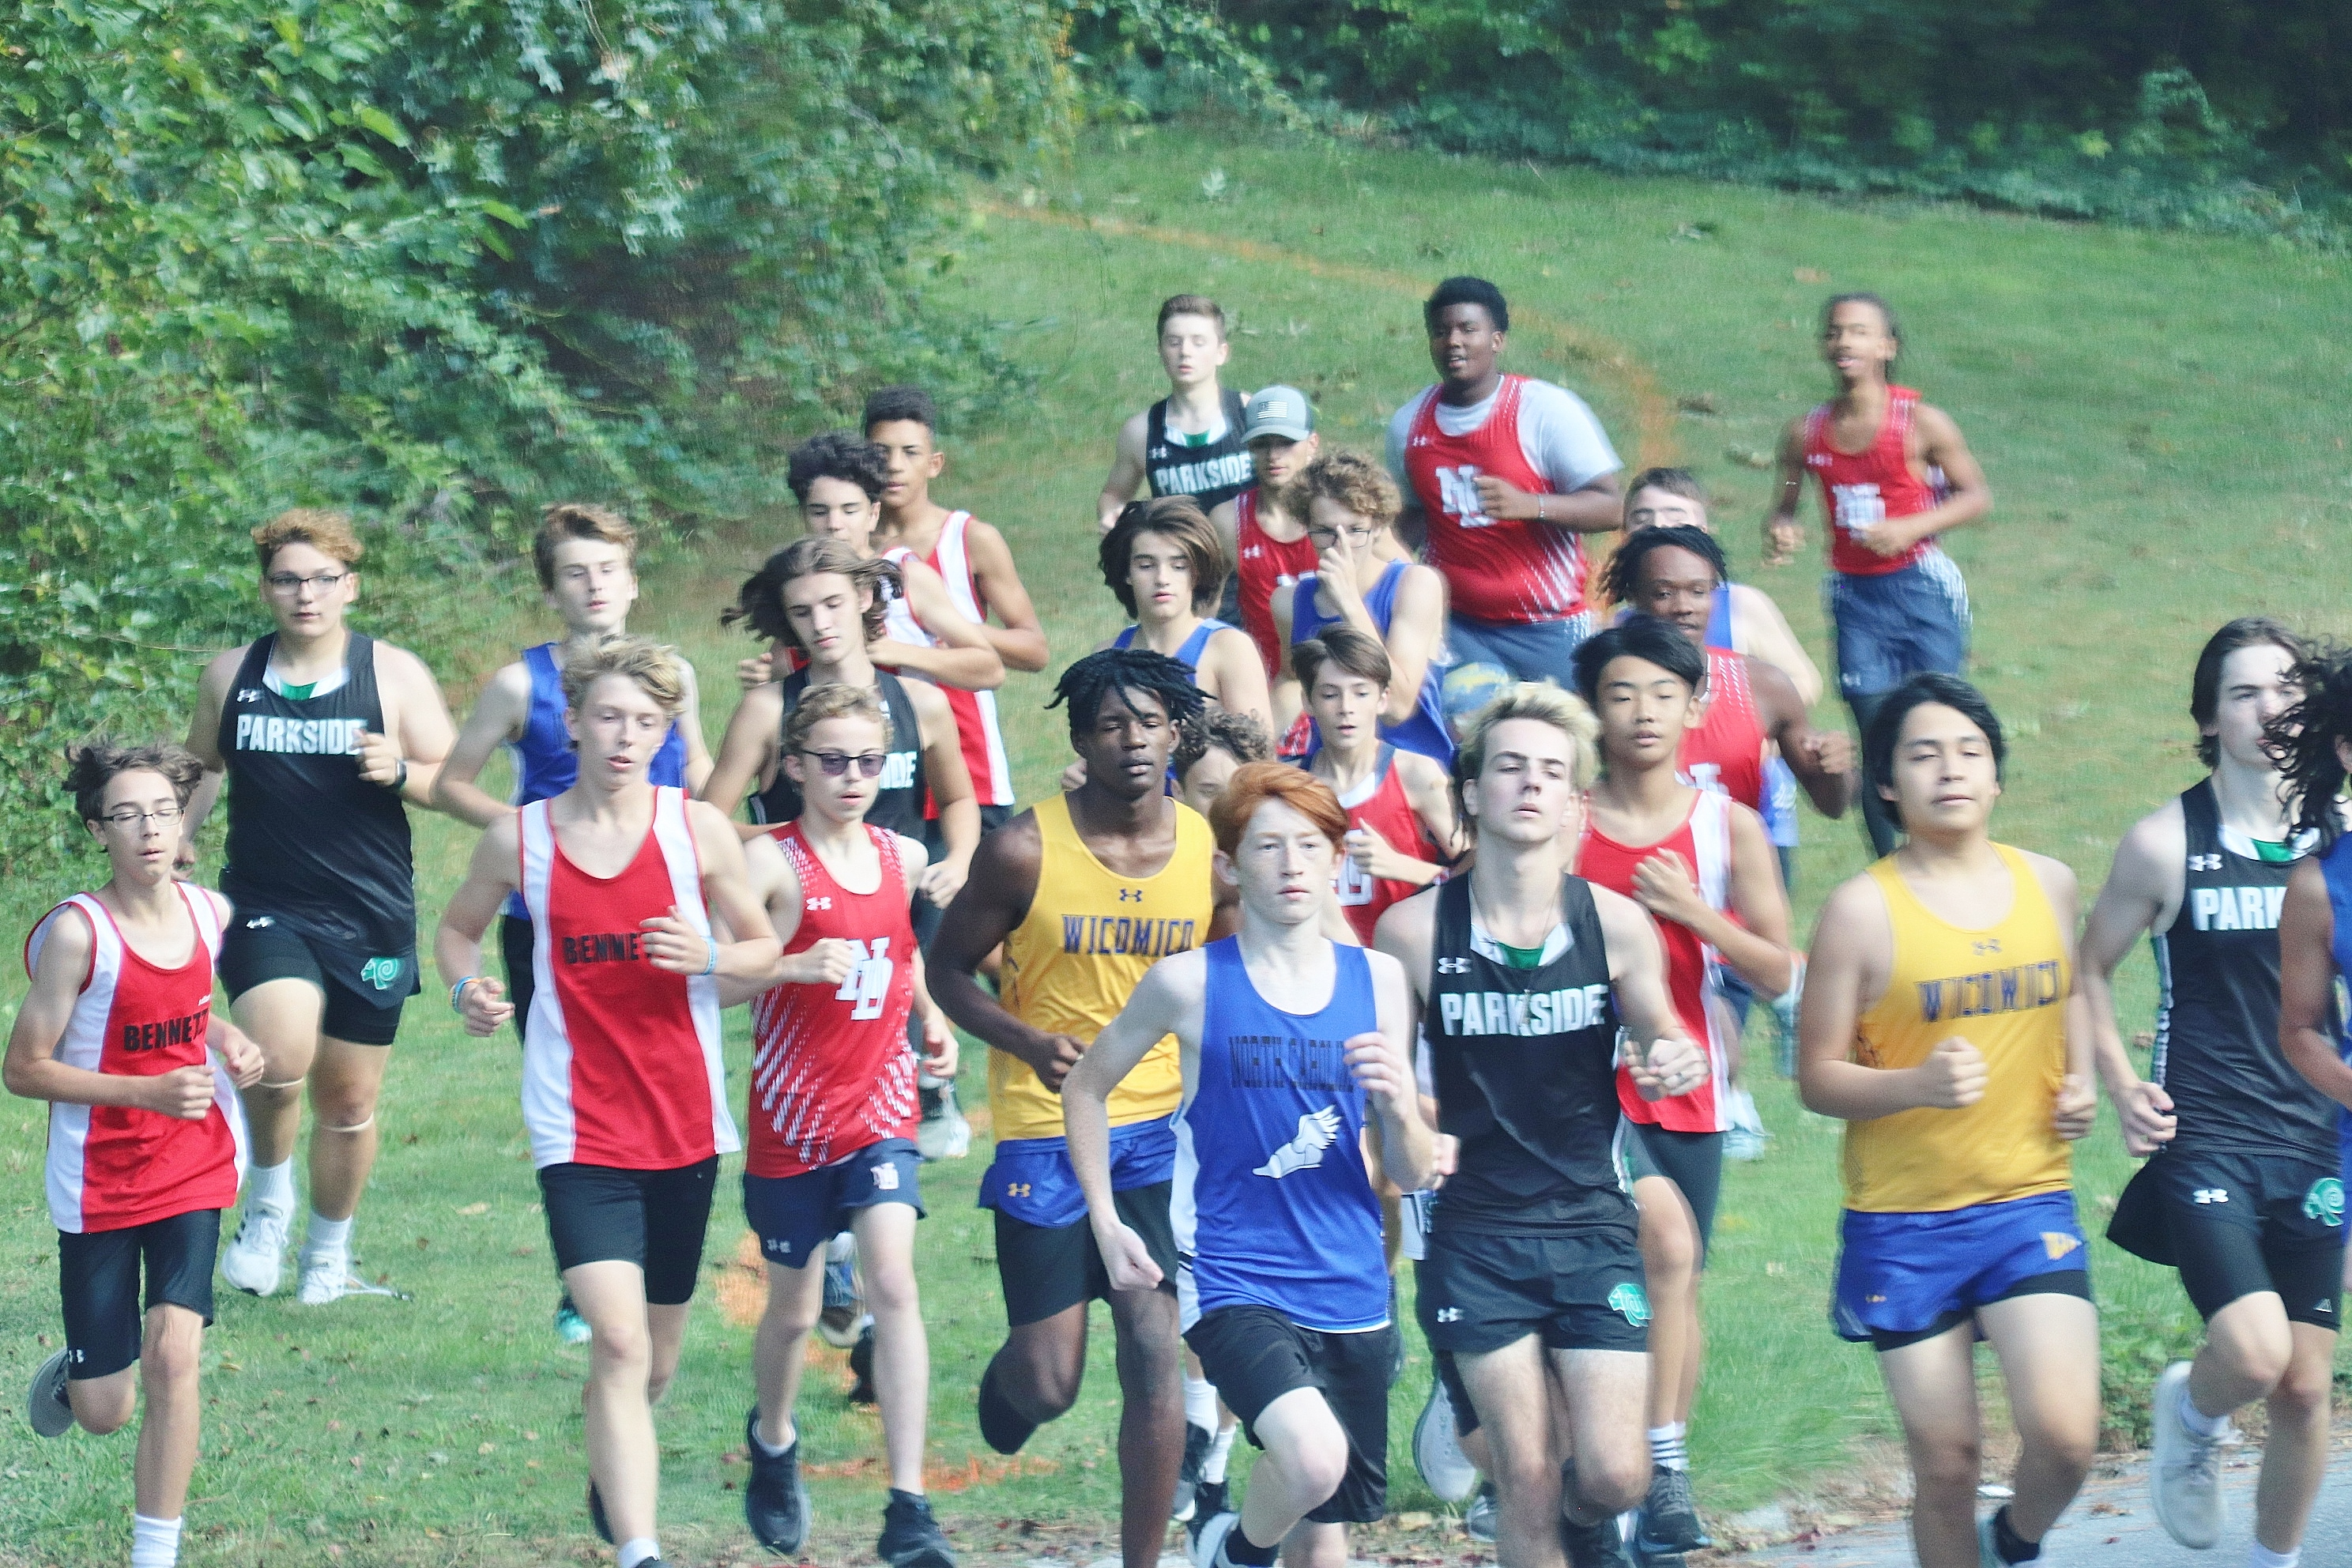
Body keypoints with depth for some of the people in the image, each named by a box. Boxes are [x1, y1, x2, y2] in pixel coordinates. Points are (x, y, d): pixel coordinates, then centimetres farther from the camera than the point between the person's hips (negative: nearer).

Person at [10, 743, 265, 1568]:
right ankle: (74, 1372, 44)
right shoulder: (75, 933, -18)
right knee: (104, 1413, 5)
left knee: (172, 1354, -15)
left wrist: (230, 1044, -1)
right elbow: (23, 1068, -15)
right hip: (98, 1182, -3)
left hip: (193, 1166, 3)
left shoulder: (210, 912, -1)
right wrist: (150, 1092, -24)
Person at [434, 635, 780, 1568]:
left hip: (685, 1126, 3)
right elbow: (457, 929, 14)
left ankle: (611, 1475, 47)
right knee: (620, 1341, -19)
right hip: (578, 1131, -2)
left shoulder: (699, 830, -2)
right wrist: (468, 988, -8)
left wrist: (711, 957, -15)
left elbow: (764, 948, 7)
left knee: (657, 1358, 16)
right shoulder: (518, 839, -2)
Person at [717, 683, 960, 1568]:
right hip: (791, 1118, -2)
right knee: (795, 1308, 11)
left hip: (881, 1108, 2)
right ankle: (774, 1441, 44)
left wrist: (932, 1020, 10)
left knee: (892, 1280, -16)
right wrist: (791, 965, -33)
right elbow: (712, 984, -18)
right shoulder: (771, 861, -10)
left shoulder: (904, 858, 6)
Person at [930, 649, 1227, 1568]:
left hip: (1159, 1124, 2)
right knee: (1049, 1386, 1)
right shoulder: (1025, 850, -11)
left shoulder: (1210, 852, -2)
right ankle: (1008, 1377, 40)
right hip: (1046, 1131, -2)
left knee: (1153, 1350, -10)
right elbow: (949, 967, -2)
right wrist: (1030, 1042, -19)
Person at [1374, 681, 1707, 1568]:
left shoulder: (1614, 924, -5)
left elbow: (1656, 1046, 10)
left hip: (1593, 1227, 1)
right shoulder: (1414, 930, -6)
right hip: (1477, 1236, -1)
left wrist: (1673, 1064, -14)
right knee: (1525, 1480, -2)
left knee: (1613, 1475, -5)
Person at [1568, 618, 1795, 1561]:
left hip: (1689, 1087, 3)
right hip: (1589, 1084, -3)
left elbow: (1777, 974, 2)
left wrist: (1692, 911, -10)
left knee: (1679, 1282, 7)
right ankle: (1662, 1457, -21)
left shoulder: (1729, 828, 4)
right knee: (1668, 1238, -26)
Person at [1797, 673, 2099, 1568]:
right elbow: (1817, 1078, -6)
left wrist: (2081, 1084, 6)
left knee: (2065, 1435, -13)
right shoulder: (1862, 910, -8)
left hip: (2030, 1202, 2)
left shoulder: (2049, 885, 5)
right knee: (1946, 1461, 2)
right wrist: (1918, 1084, -24)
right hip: (1905, 1224, -2)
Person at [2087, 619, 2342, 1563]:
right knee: (2254, 1355, -21)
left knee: (2305, 1389, 7)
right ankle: (2190, 1414, 14)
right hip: (2204, 1146, -3)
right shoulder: (2166, 843, -6)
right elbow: (2091, 966, 6)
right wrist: (2120, 1085, -3)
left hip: (2313, 1147, 3)